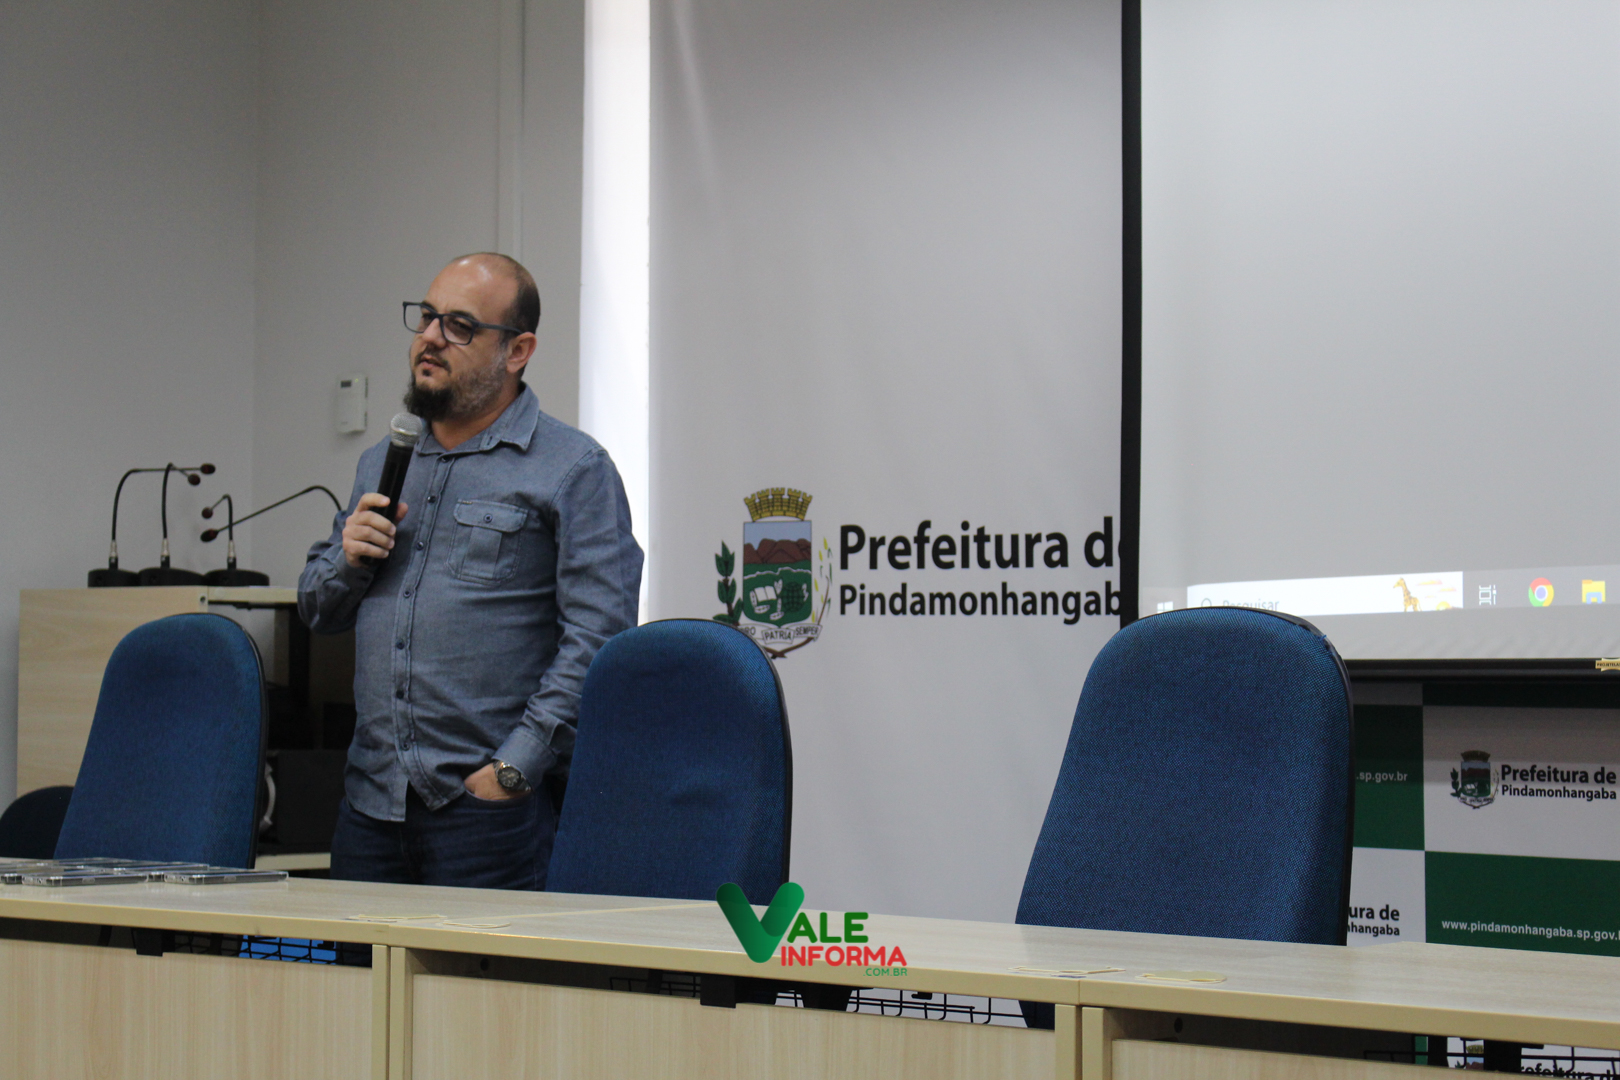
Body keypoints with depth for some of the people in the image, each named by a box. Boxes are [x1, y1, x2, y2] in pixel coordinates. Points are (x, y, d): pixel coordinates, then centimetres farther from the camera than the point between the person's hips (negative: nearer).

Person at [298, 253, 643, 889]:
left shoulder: (574, 470, -2)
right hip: (370, 798, 6)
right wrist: (349, 559, 2)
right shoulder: (381, 463, 19)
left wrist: (514, 769, -16)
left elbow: (597, 635, -11)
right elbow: (317, 612, 24)